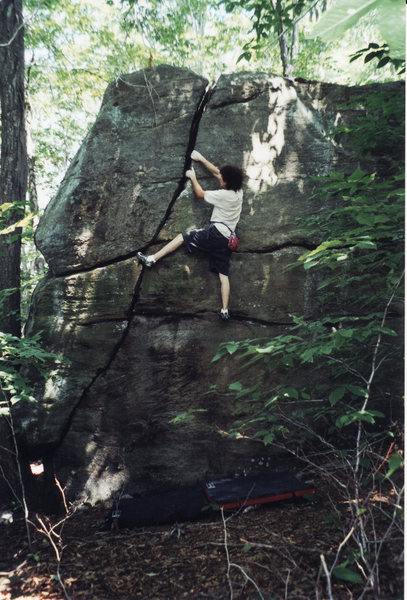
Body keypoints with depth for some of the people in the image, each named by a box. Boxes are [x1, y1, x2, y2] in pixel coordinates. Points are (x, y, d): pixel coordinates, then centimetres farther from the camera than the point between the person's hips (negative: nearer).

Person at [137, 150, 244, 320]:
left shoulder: (224, 195, -11)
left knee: (182, 237, -1)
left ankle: (151, 259, -7)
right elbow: (216, 171, 23)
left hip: (216, 233, -8)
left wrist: (193, 177, 20)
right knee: (223, 275, 3)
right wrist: (201, 158, 28)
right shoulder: (238, 191, 11)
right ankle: (225, 310, -2)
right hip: (228, 239, 8)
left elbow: (200, 194, 5)